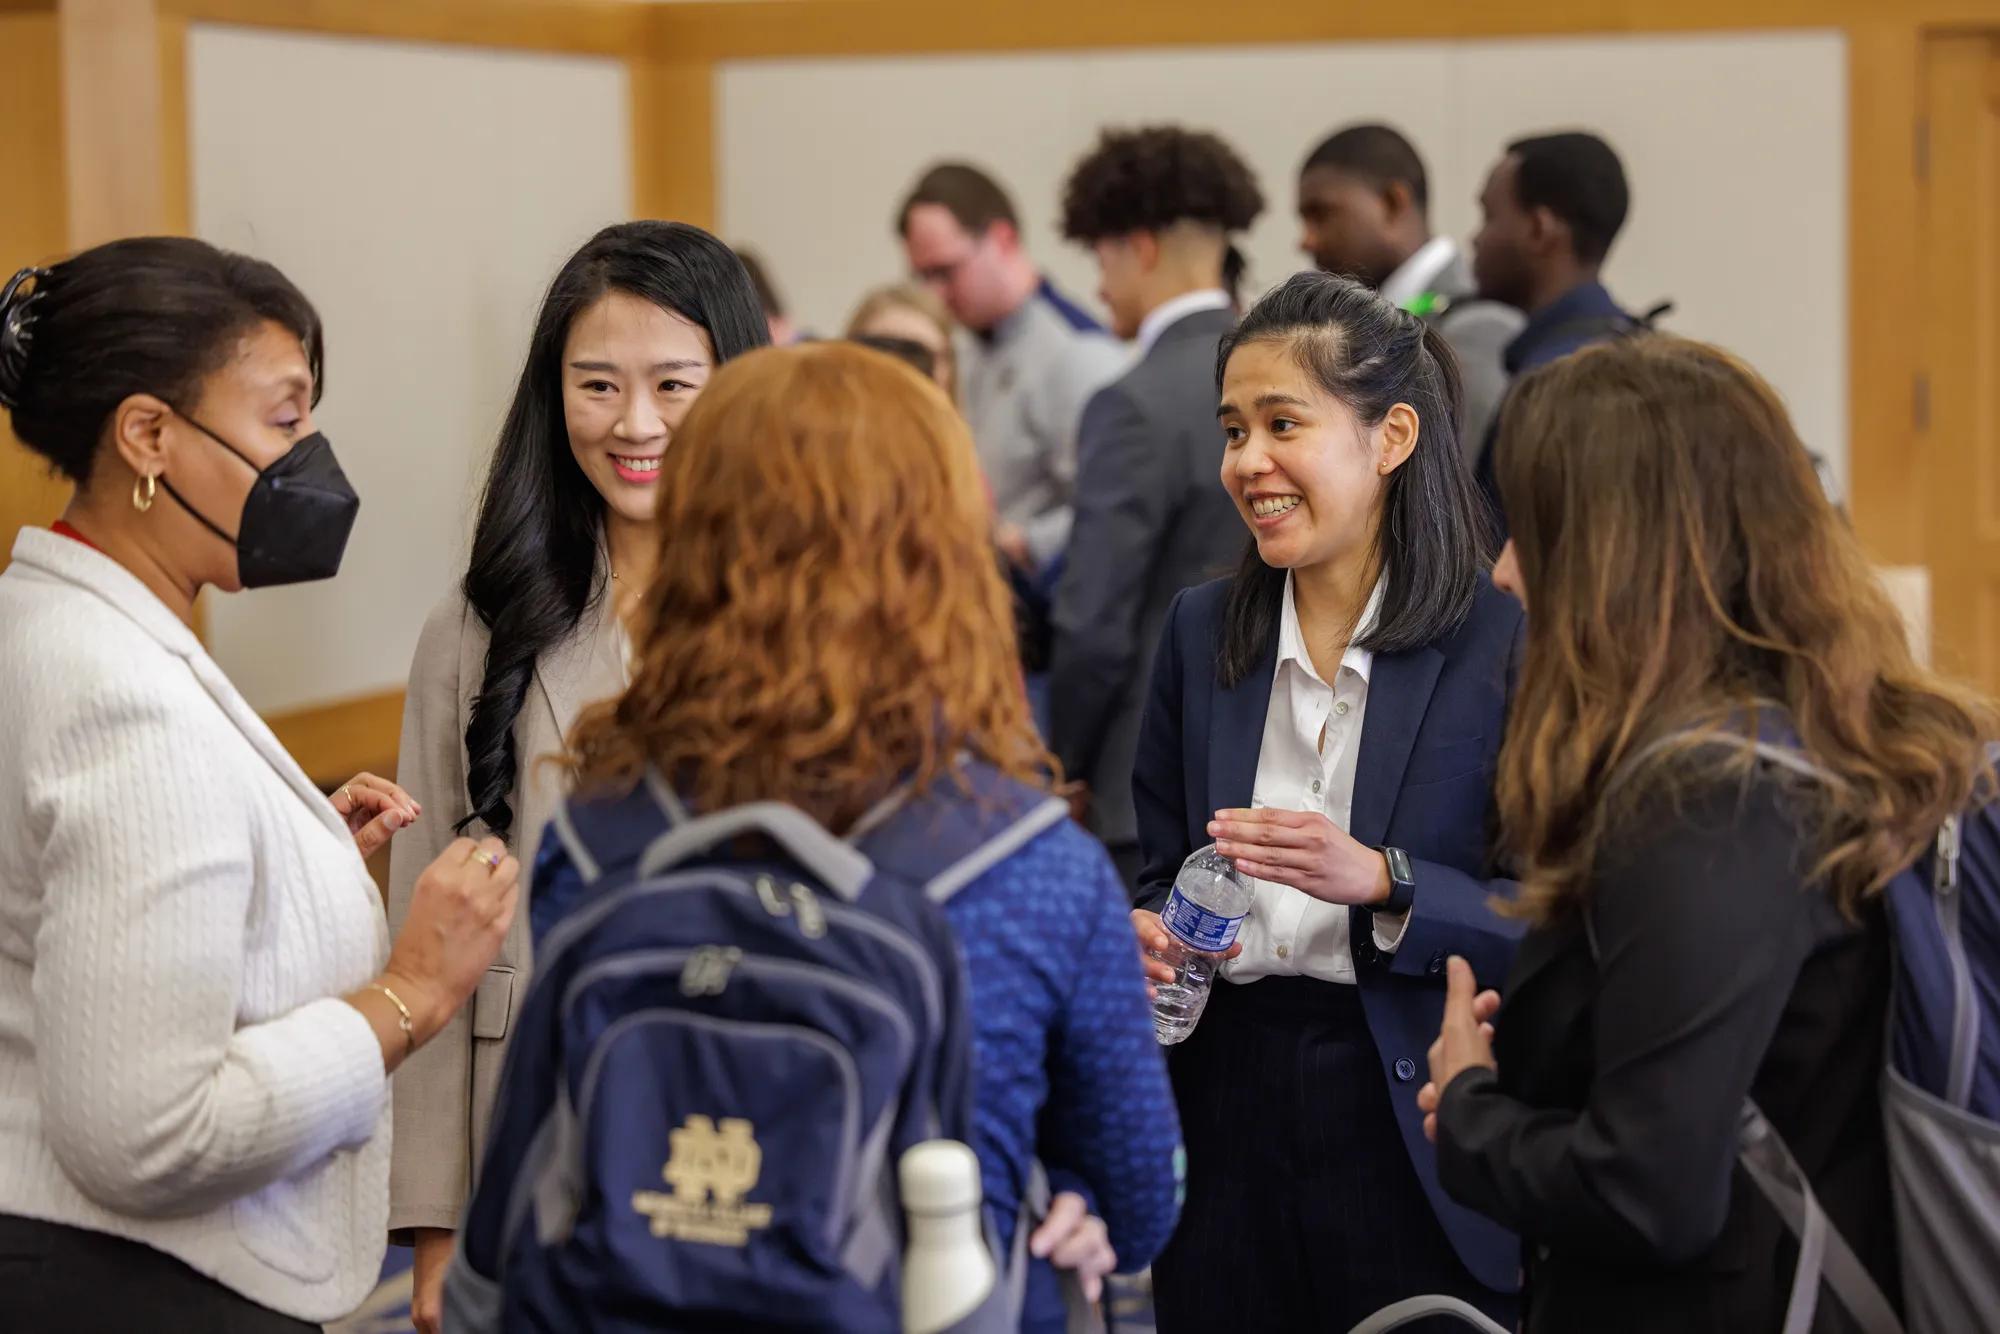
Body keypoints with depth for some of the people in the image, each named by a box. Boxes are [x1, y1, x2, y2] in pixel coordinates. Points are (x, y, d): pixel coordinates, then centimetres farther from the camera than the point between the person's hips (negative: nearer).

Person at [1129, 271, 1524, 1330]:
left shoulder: (1505, 638, -7)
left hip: (1418, 1136, -4)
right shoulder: (1201, 630, 8)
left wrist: (1383, 884, -22)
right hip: (1225, 1107, 4)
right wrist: (1143, 938, -7)